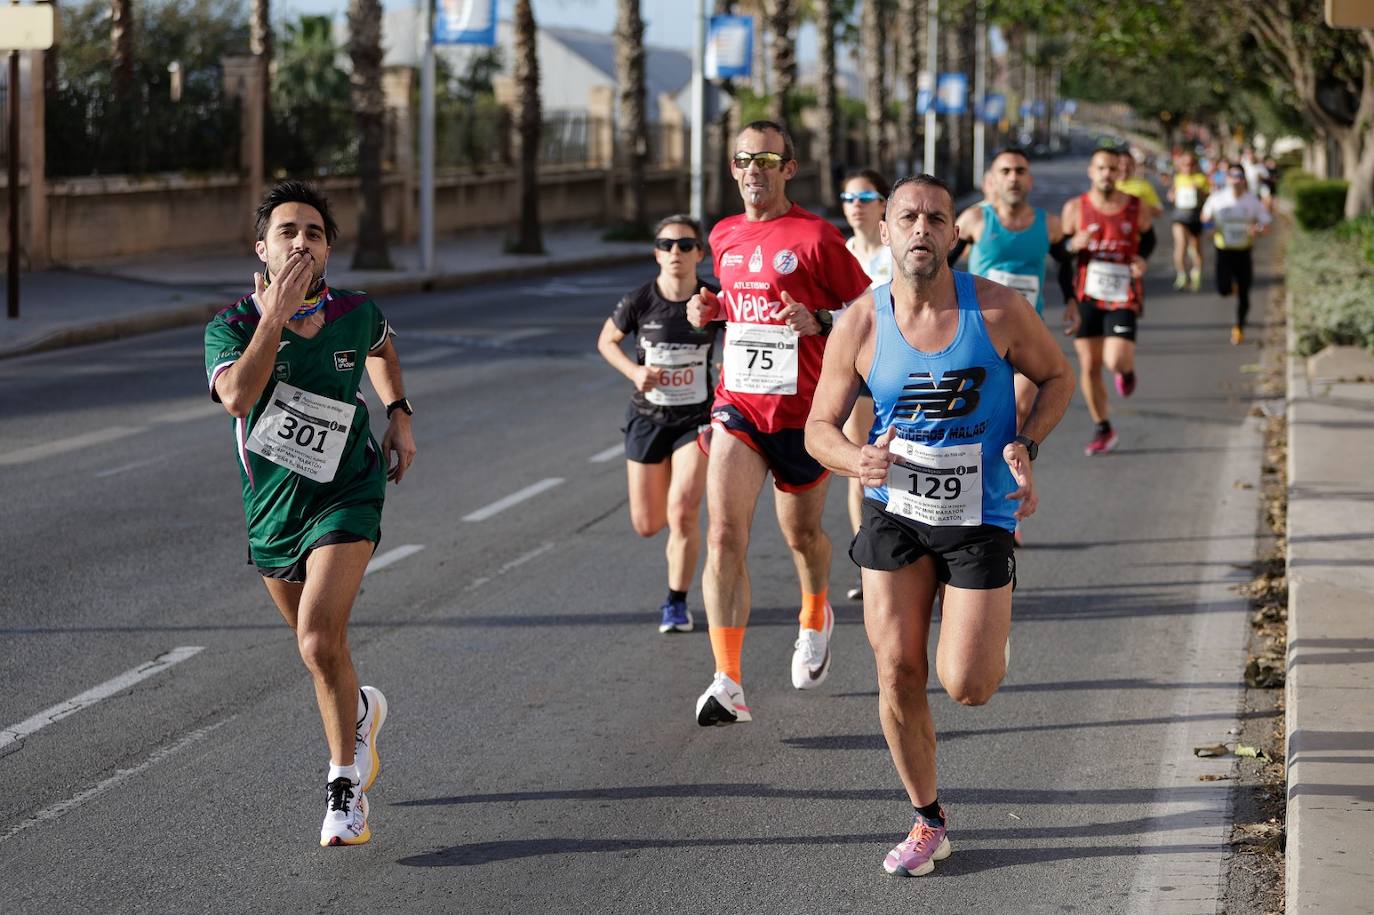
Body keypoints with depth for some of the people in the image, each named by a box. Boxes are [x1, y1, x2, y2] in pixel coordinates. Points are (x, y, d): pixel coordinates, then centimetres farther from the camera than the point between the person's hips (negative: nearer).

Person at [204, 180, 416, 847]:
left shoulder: (356, 313, -7)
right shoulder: (231, 326, -13)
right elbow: (238, 395, -35)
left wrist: (399, 414, 10)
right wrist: (275, 315, -36)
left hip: (345, 497, -2)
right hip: (271, 510, 2)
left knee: (320, 641, -21)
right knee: (316, 643, 20)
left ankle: (345, 789, -9)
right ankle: (359, 712, 54)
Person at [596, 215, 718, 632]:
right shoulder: (639, 302, -11)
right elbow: (606, 341, 6)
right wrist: (634, 371, -11)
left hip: (697, 418, -1)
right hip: (647, 418, 1)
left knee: (683, 512, -17)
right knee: (647, 525, 6)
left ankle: (677, 603, 0)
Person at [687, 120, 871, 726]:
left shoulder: (815, 237, -8)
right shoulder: (724, 237, 9)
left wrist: (819, 322, -21)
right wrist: (710, 310, 5)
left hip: (801, 410, -3)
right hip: (737, 405, 3)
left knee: (801, 534, 16)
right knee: (724, 536, -14)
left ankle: (815, 620, 50)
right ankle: (727, 685, -19)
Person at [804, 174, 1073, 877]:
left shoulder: (998, 309, -11)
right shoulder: (859, 325, -8)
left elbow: (1057, 376, 5)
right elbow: (820, 425, 1)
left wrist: (1025, 446, -12)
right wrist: (858, 461, -21)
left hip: (979, 516, -1)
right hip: (895, 511, 1)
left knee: (968, 687, -6)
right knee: (898, 674, -3)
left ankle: (982, 630, 34)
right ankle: (927, 824, 17)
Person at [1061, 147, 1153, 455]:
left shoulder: (1136, 208, -4)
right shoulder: (1075, 208, -3)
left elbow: (1148, 239, 14)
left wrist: (1141, 259, -6)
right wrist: (1073, 244, -18)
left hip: (1123, 298, -1)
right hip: (1086, 297, 2)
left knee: (1116, 361, -18)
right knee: (1089, 366, 4)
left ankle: (1127, 369, 22)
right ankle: (1102, 430, 21)